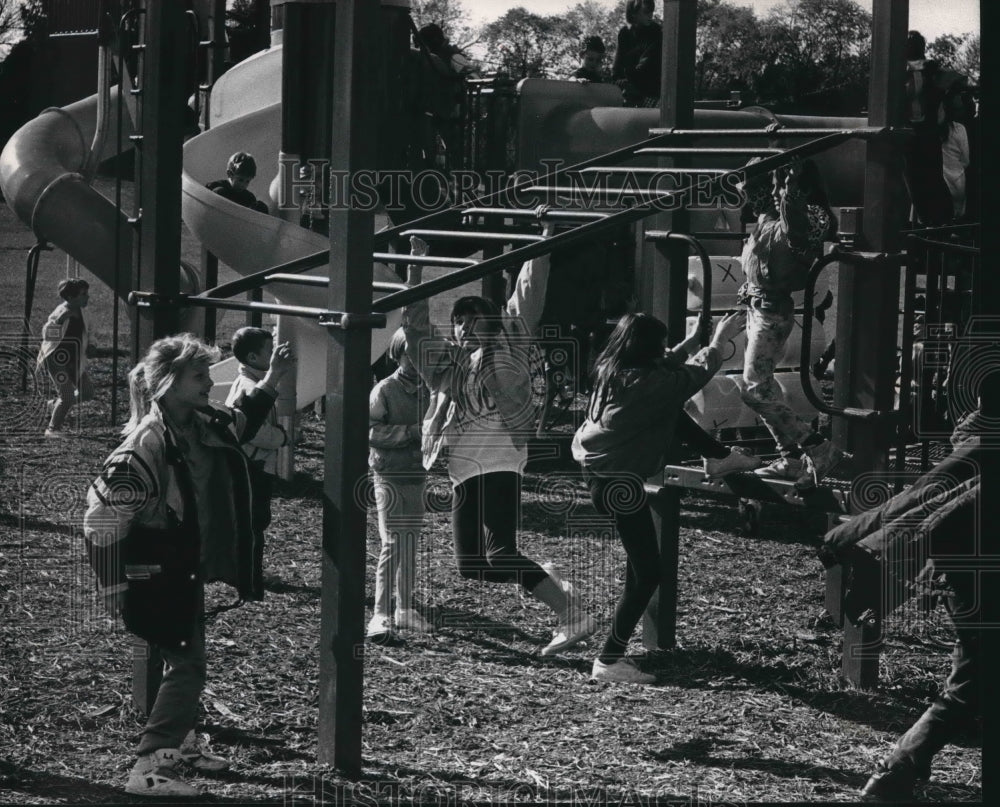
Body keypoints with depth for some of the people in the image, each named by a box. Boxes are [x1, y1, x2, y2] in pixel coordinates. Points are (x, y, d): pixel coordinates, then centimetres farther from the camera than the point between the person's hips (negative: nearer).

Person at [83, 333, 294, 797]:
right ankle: (149, 769, -9)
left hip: (188, 571, 9)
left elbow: (241, 423, 27)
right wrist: (115, 591, -23)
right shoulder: (146, 445, -26)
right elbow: (103, 518, -25)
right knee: (186, 665, -11)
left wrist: (271, 379, 17)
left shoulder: (204, 427, 0)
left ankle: (181, 743, 40)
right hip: (156, 579, -9)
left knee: (187, 661, 22)